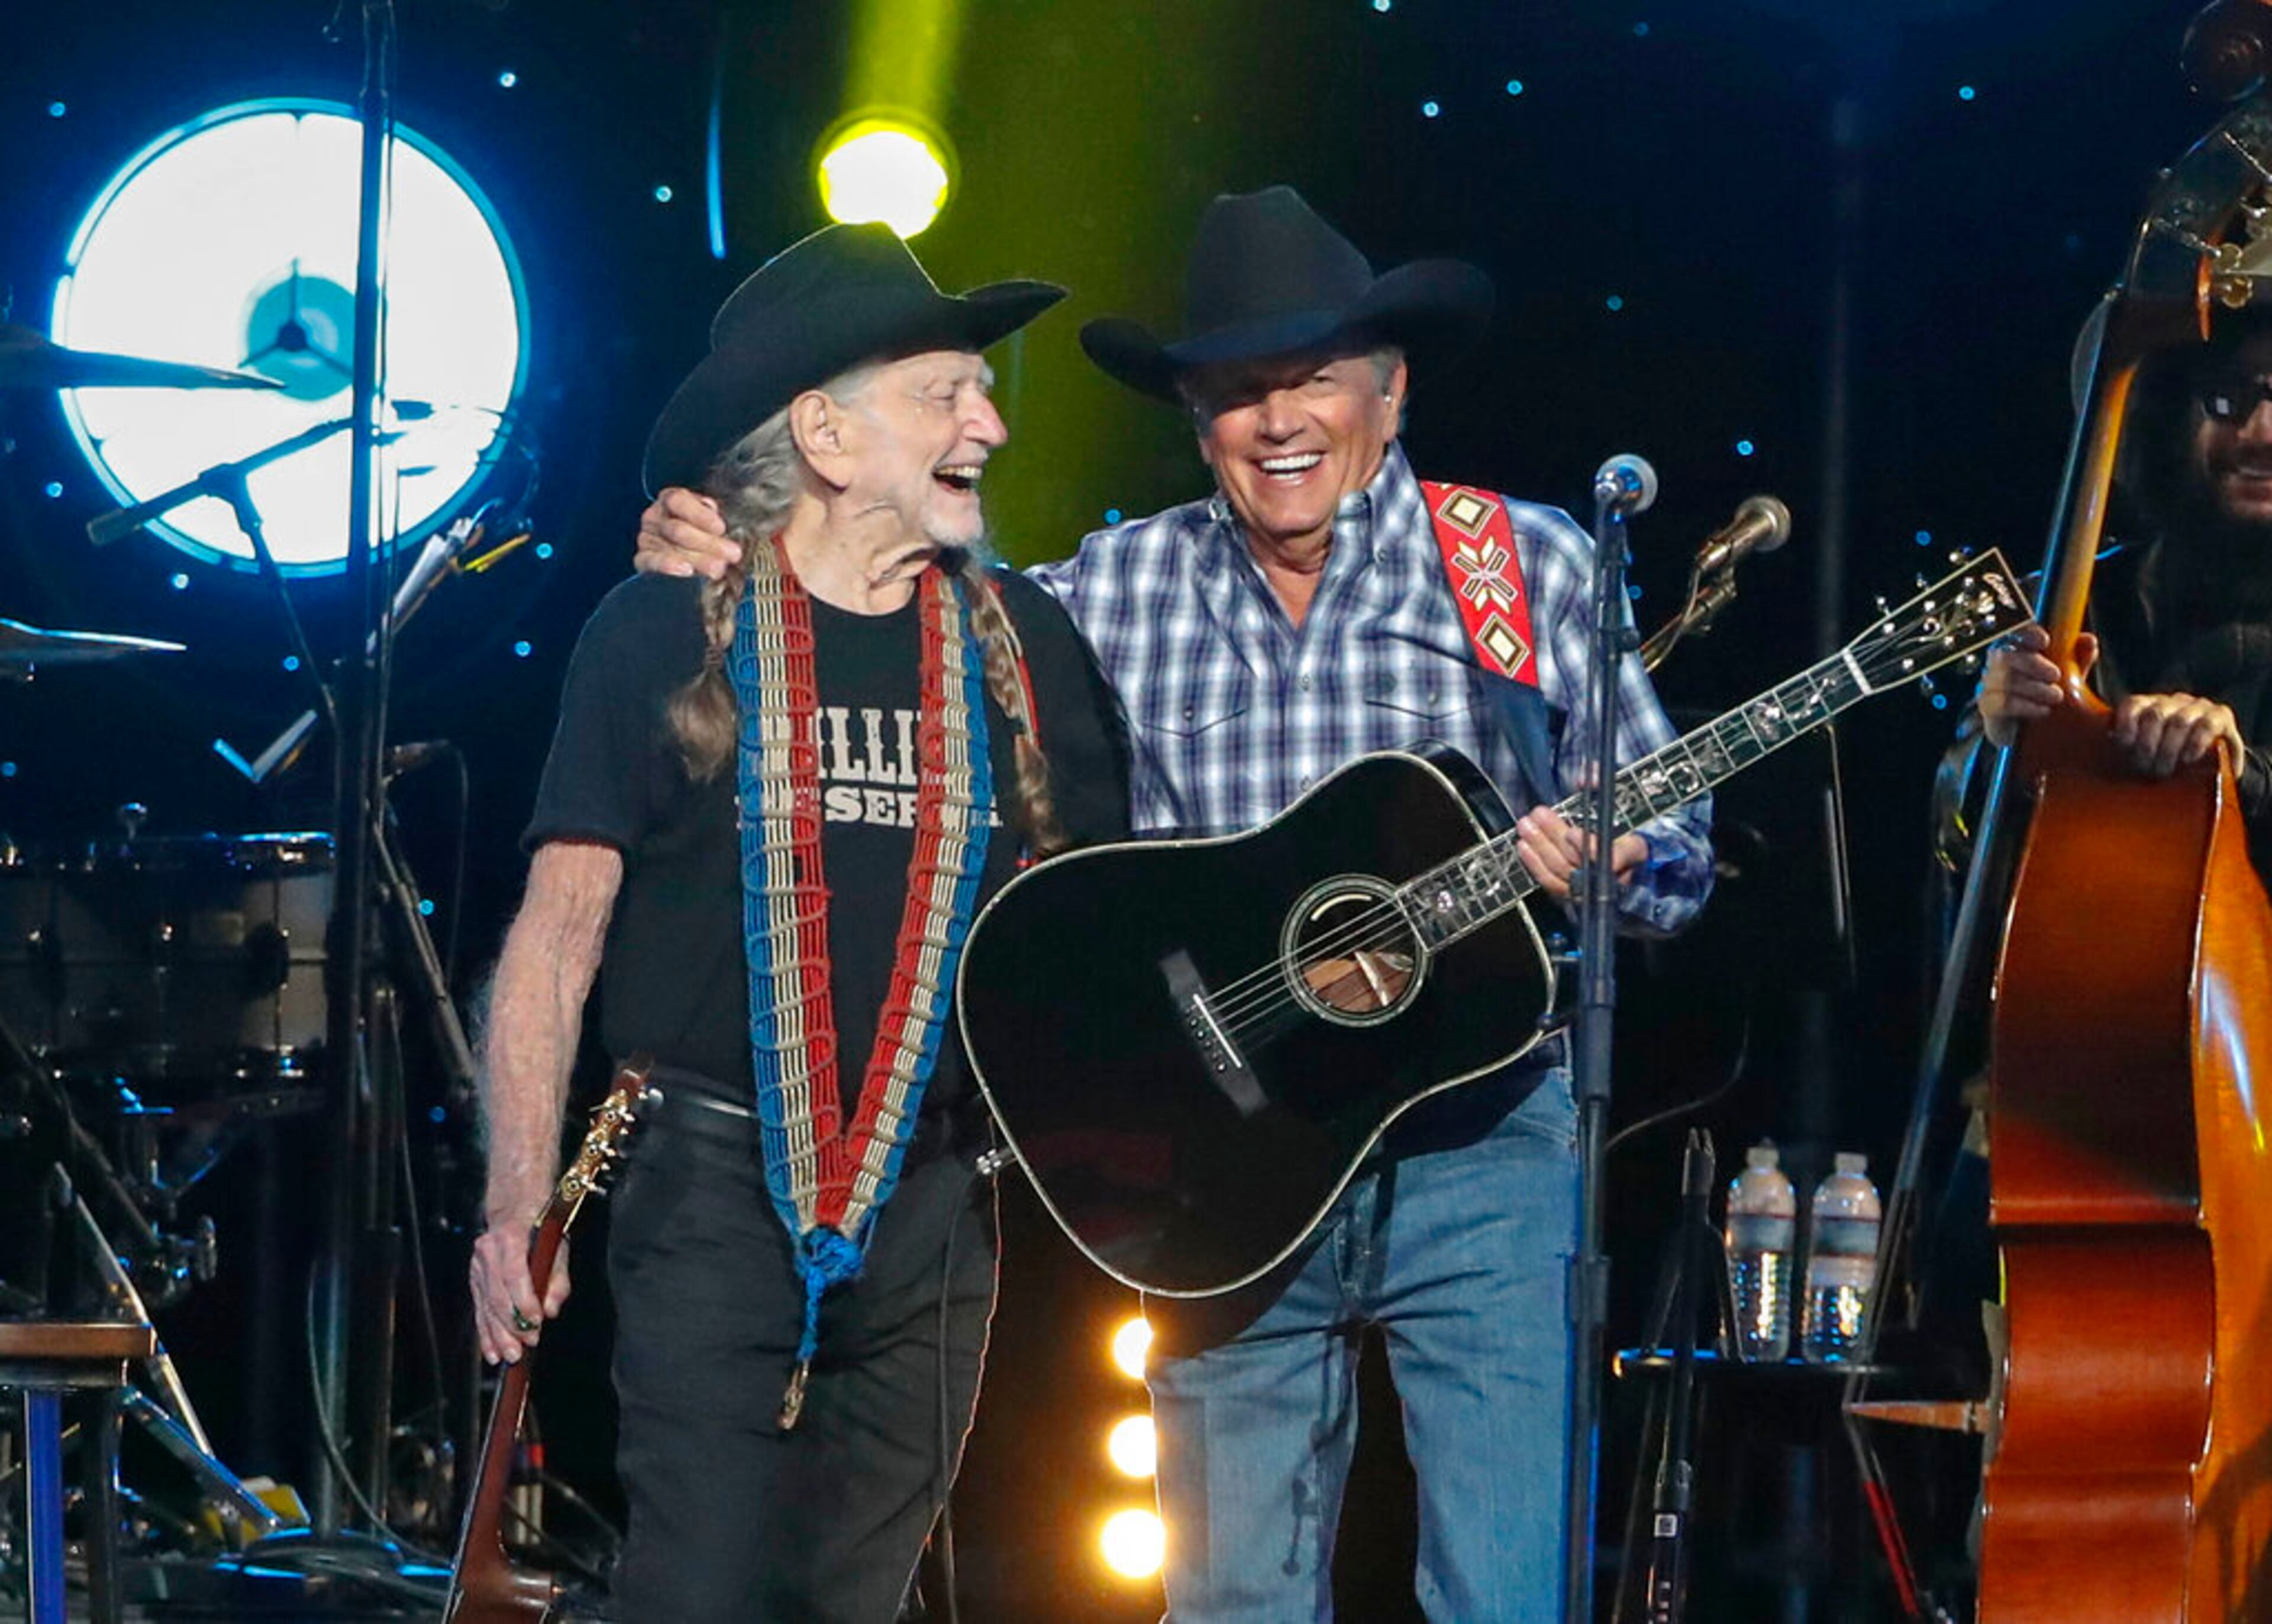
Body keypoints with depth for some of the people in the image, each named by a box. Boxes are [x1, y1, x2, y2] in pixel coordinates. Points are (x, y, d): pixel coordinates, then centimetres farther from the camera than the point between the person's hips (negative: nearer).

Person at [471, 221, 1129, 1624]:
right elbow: (558, 937, -2)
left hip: (937, 1206, 4)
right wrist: (518, 1203, -11)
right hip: (719, 1186, -3)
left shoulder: (1021, 645, 7)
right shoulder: (668, 635, -2)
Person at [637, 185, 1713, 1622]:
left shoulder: (1531, 568, 2)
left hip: (1481, 1148, -2)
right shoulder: (1126, 589, 7)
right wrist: (725, 555, -8)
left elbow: (1678, 852, 4)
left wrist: (1615, 856, -18)